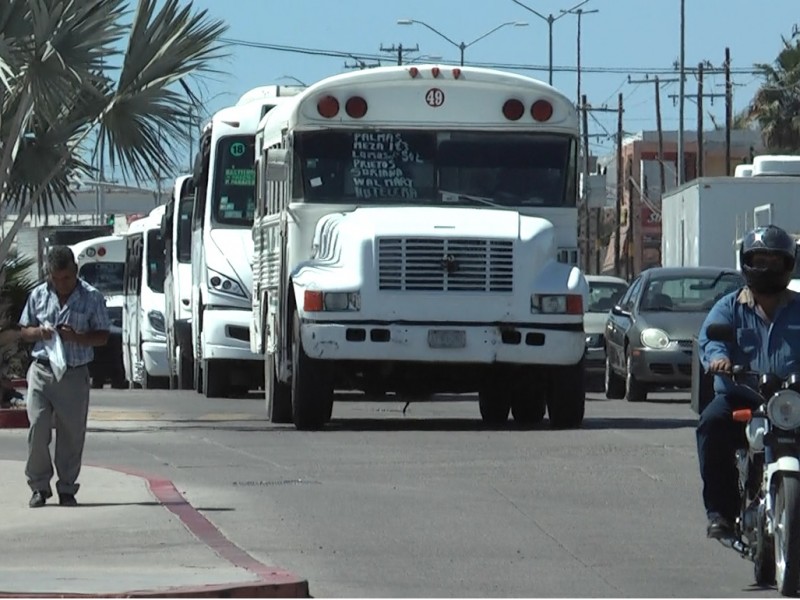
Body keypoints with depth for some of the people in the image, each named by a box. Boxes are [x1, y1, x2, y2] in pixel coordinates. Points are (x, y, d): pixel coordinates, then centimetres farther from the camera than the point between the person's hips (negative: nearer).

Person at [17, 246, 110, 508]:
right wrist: (39, 332, -9)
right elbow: (24, 330, 14)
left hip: (75, 375, -1)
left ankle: (67, 489, 12)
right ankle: (39, 486, 2)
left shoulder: (92, 297, 0)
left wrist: (77, 337, -16)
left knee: (72, 433, 1)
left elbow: (102, 336, 2)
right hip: (41, 370, 1)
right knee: (38, 427, -9)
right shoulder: (38, 295, 6)